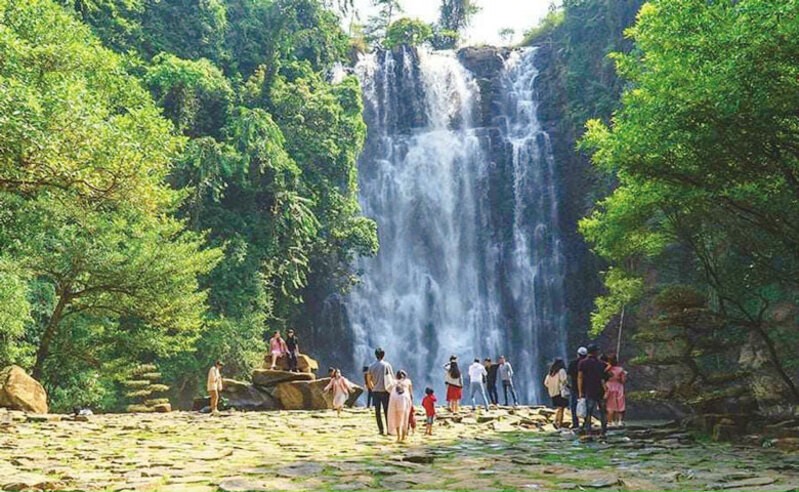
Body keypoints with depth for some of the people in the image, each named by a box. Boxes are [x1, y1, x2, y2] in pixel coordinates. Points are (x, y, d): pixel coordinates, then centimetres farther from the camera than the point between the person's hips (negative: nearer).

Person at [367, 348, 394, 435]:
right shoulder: (386, 365, -6)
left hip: (375, 391, 2)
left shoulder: (371, 366, 2)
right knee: (387, 411, 3)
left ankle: (381, 430, 7)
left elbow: (369, 380, 7)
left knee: (377, 412, 7)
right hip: (385, 391, -2)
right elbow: (392, 378, -4)